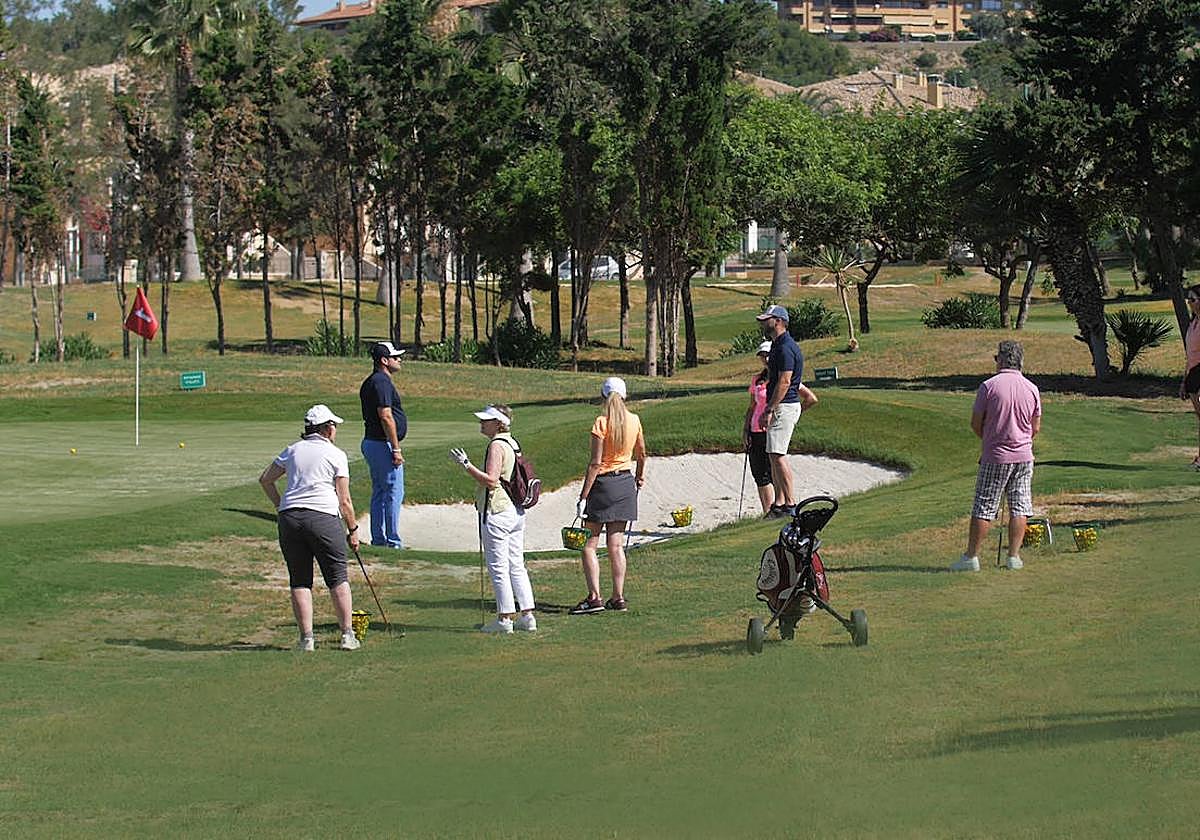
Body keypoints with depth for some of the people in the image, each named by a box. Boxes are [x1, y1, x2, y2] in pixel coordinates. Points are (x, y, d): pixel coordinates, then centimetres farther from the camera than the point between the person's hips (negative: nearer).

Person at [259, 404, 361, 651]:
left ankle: (306, 637, 2)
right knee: (338, 578, 5)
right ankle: (347, 635, 4)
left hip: (289, 517, 3)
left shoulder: (293, 450, 15)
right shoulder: (336, 455, 4)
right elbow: (344, 500, 2)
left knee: (299, 580, 7)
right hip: (324, 517, -3)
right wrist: (353, 530, 11)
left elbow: (265, 479, 19)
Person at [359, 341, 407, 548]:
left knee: (379, 493, 14)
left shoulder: (369, 383, 16)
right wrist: (396, 449, -20)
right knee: (394, 492, -7)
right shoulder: (382, 382, -16)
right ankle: (393, 542, -7)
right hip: (383, 444, -11)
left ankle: (378, 539, 18)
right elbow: (386, 417, -22)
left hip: (371, 443, 11)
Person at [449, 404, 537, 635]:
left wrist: (466, 464, -19)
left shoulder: (496, 445, -15)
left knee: (498, 568, -3)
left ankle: (505, 618, -1)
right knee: (516, 566, 12)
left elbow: (491, 480, -22)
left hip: (497, 512, -9)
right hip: (516, 512, 9)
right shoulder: (513, 444, 13)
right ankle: (527, 616, 13)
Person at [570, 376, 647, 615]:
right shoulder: (634, 420, 3)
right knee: (616, 544, 9)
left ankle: (594, 597, -9)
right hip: (625, 483, 6)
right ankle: (618, 597, 8)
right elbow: (641, 453, 19)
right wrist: (640, 476, 37)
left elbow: (595, 463, -16)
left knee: (589, 544, -1)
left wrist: (583, 496, -14)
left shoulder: (602, 423, -14)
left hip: (603, 483, -6)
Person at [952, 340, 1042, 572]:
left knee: (983, 508, 1)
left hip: (995, 457, -3)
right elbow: (1036, 428, 9)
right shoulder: (1032, 389, 2)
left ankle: (971, 557, 4)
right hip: (1024, 455, 3)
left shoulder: (989, 386, -10)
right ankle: (1014, 556, 7)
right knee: (1019, 508, 8)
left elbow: (976, 424, -4)